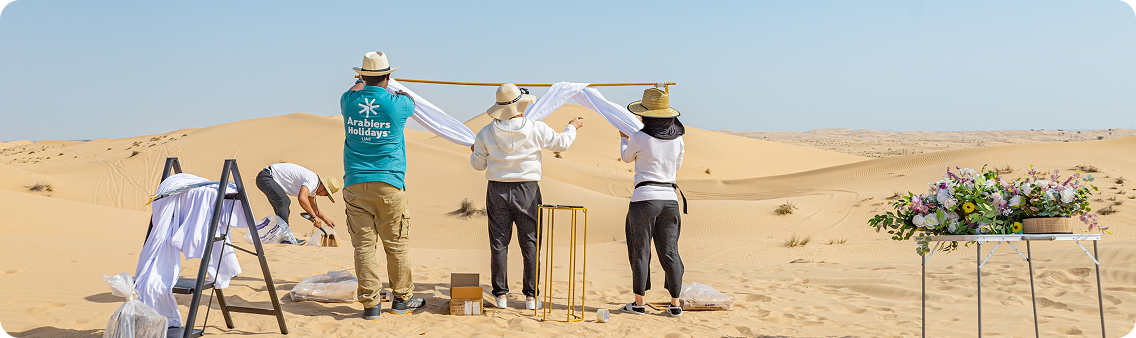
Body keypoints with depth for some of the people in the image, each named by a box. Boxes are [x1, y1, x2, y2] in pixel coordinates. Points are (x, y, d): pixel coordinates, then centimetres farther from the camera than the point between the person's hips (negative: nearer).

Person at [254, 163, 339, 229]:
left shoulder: (313, 183, 10)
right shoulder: (312, 180, -22)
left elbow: (312, 204, 25)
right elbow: (301, 198, -39)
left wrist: (325, 220, 21)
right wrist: (314, 217, -32)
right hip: (265, 177, -11)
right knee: (283, 201, -25)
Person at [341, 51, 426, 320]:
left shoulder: (349, 101, 3)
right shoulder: (395, 104, -4)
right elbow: (410, 102, 20)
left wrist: (361, 83, 50)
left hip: (355, 184, 3)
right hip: (388, 185, -3)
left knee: (363, 244, 3)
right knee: (397, 244, 7)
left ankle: (370, 303, 3)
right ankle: (402, 299, 17)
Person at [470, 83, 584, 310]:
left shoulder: (486, 133, -2)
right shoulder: (536, 129, -7)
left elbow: (478, 164, 8)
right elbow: (561, 144, 6)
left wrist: (475, 151, 31)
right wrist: (572, 127, 27)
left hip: (498, 191, 1)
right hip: (527, 191, -1)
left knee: (499, 243, 8)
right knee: (530, 244, 7)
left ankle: (501, 295, 10)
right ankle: (531, 296, 10)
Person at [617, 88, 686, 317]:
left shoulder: (639, 138, -9)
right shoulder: (677, 138, 5)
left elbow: (626, 157, 12)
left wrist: (623, 139, 32)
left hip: (645, 197, -5)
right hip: (670, 198, 5)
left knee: (640, 251, 4)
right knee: (669, 251, 9)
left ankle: (638, 303, 9)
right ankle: (675, 304, 11)